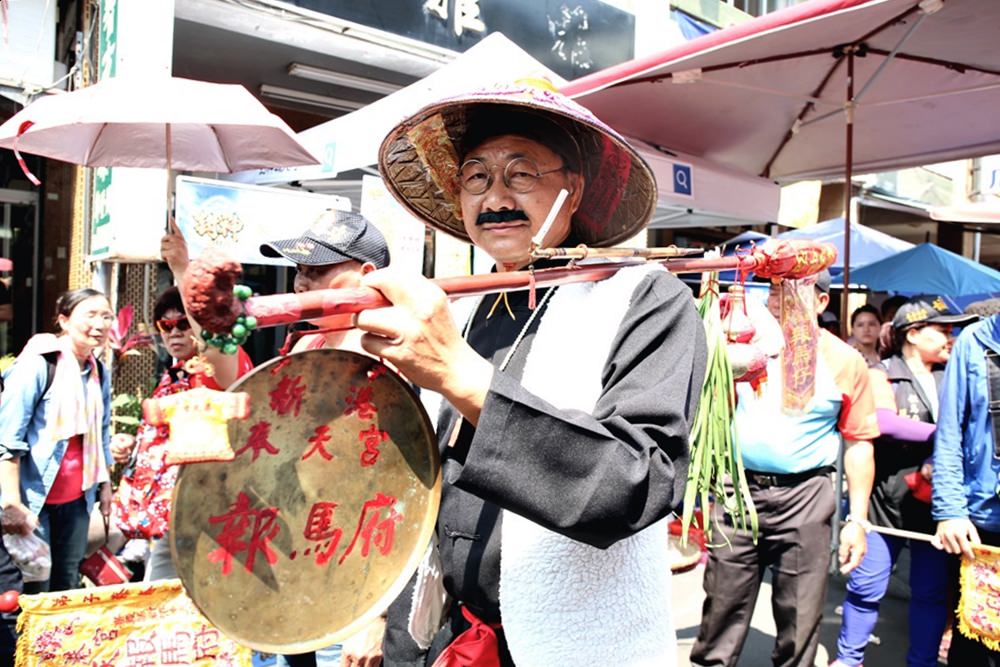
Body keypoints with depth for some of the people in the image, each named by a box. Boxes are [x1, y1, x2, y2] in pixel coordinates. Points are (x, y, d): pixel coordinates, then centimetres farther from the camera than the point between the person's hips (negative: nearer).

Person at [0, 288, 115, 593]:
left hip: (77, 498, 6)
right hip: (34, 496, -6)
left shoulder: (100, 372, 7)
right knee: (34, 591, 0)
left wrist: (105, 483, 17)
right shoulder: (38, 364, -13)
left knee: (67, 585, 13)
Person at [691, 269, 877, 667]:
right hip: (738, 490, 2)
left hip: (804, 499, -1)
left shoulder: (845, 362, 0)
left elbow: (858, 443, 2)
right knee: (722, 608, 10)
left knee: (800, 620, 10)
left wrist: (857, 519, -1)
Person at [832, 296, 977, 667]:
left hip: (937, 501, 4)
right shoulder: (882, 376, -2)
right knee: (867, 586, 3)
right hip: (888, 500, -4)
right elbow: (883, 421, -21)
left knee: (932, 591, 12)